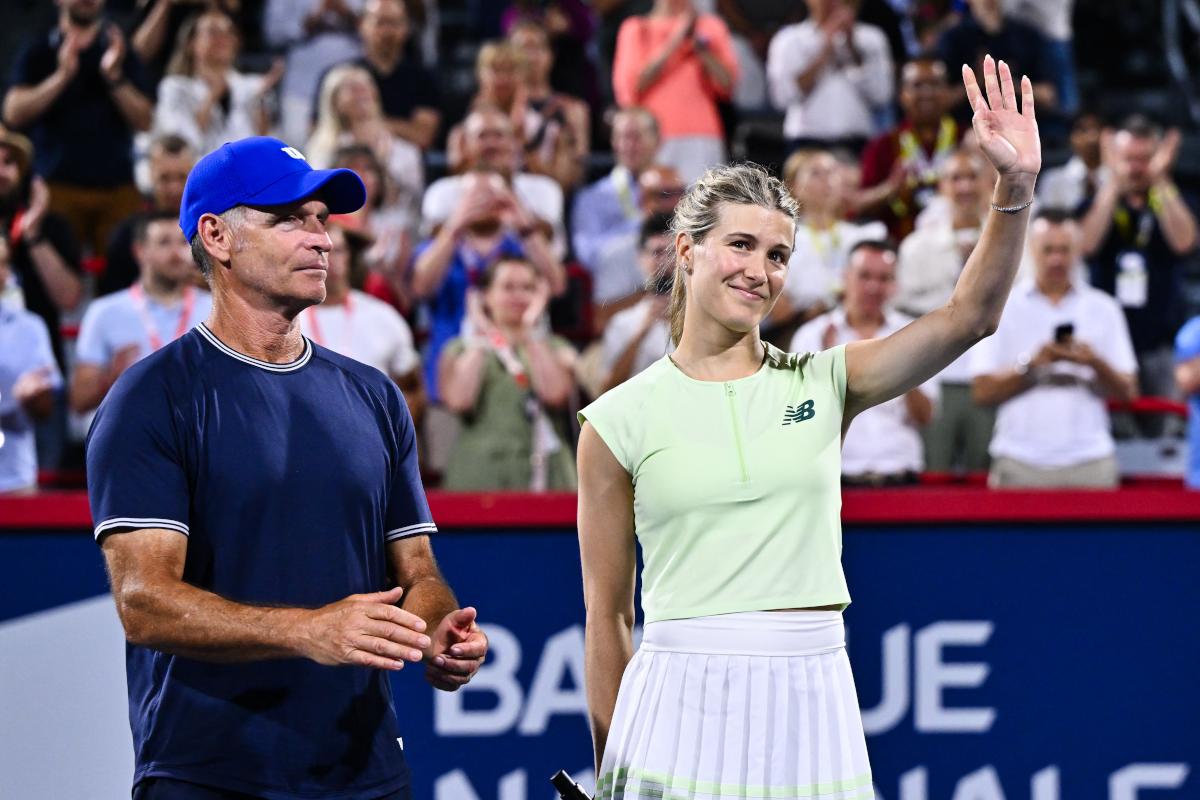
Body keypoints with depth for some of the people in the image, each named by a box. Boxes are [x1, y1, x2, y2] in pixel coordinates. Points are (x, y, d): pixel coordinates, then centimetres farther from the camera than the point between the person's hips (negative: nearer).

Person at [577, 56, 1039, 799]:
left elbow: (970, 315, -3)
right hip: (684, 706, -2)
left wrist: (1016, 187, -15)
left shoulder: (822, 387, 7)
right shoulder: (619, 421, 1)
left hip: (810, 705, 2)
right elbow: (607, 614, 4)